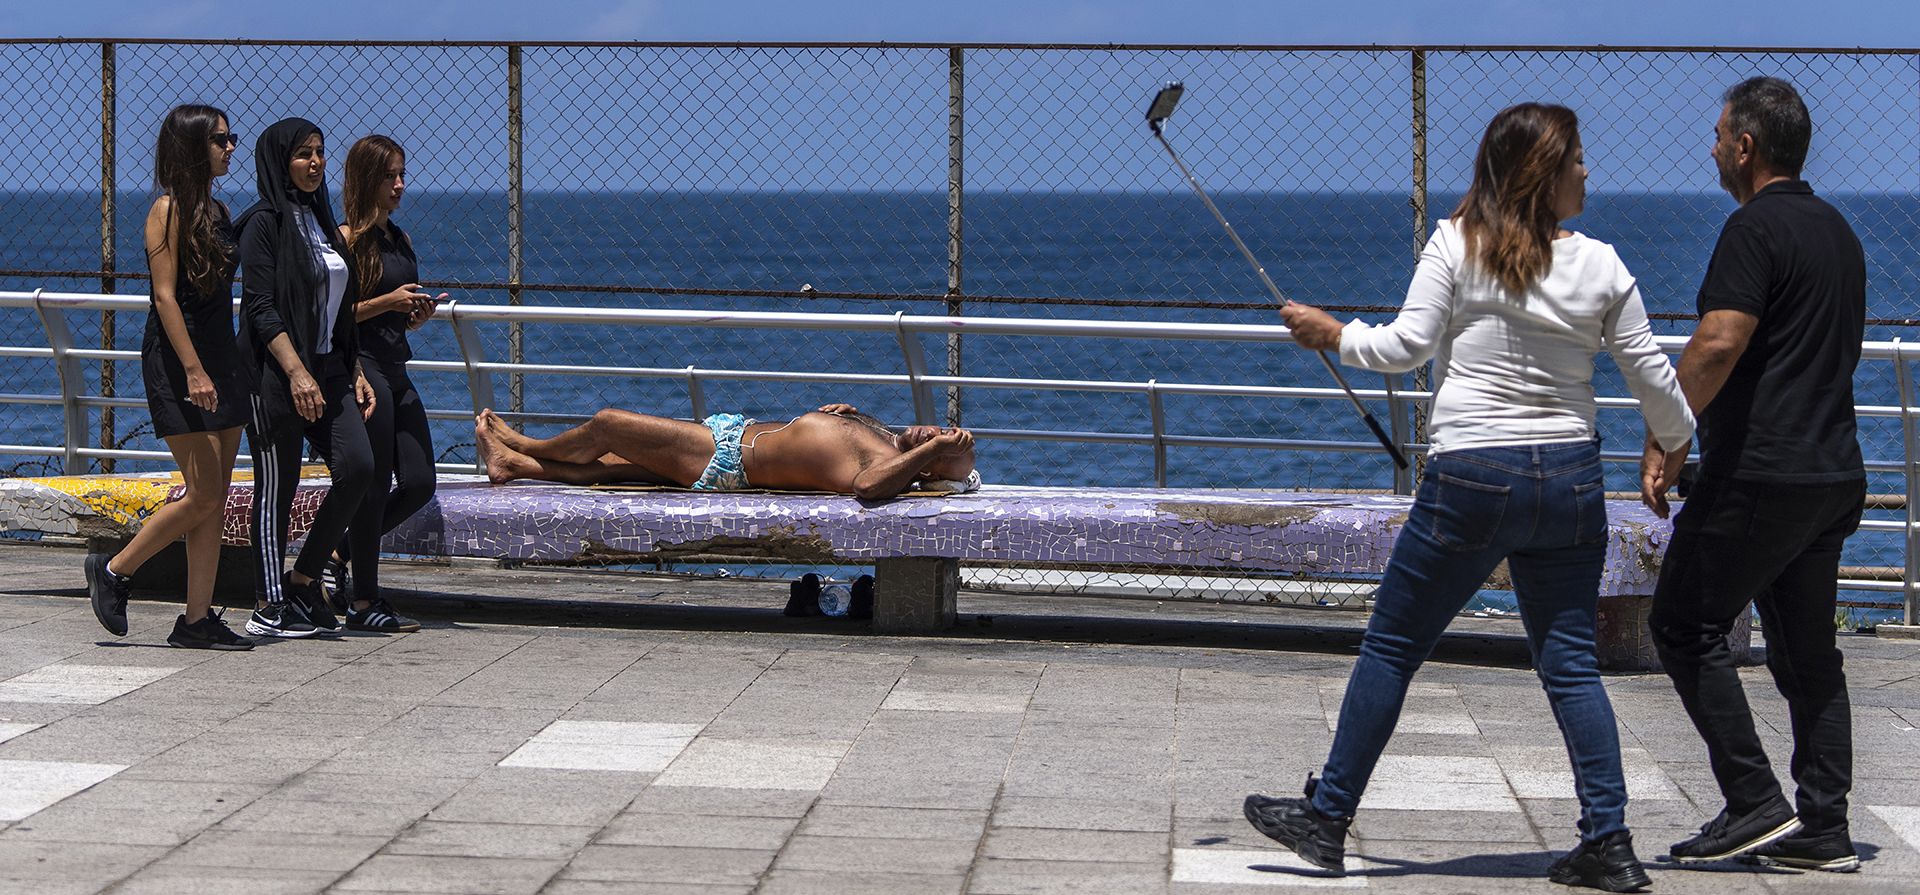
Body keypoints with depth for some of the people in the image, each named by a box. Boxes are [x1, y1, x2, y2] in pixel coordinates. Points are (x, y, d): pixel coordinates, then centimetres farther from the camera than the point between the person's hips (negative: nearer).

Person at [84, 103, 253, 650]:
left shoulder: (214, 211, 15)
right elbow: (166, 296, -15)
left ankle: (198, 620, 6)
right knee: (203, 496, -9)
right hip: (176, 360, -8)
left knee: (215, 499, 4)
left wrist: (227, 369, 15)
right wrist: (193, 370, -22)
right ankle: (113, 570, 8)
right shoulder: (170, 209, -10)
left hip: (220, 359, 8)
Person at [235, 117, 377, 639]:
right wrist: (297, 372, -23)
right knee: (278, 485, -4)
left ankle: (303, 578, 7)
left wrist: (355, 373, 16)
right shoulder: (265, 222, -7)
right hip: (276, 372, -7)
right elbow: (261, 307, -15)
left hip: (327, 368, 7)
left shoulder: (321, 223, 17)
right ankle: (269, 606, 3)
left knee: (357, 466, -7)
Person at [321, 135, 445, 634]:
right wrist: (387, 301, -17)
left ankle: (338, 557, 20)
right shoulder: (348, 240, -8)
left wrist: (418, 314, 3)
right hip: (361, 369, -9)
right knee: (373, 484, -4)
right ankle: (363, 602, 5)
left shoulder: (400, 241, 17)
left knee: (419, 484, 6)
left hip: (395, 371, 9)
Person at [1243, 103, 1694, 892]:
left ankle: (1326, 820, 15)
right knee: (1571, 663, 8)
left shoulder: (1458, 244, -5)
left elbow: (1406, 347, -8)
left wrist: (1334, 335, 10)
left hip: (1471, 478, -2)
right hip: (1570, 476, 2)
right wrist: (1675, 443, 26)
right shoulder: (1600, 266, 1)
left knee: (1392, 647, 8)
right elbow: (1652, 376, 6)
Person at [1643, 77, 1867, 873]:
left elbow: (1718, 345, -22)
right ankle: (1823, 830, 8)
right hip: (1834, 474, 9)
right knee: (1808, 652, 11)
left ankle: (1755, 803, -5)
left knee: (1685, 628, 0)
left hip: (1758, 474, -9)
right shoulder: (1838, 232, 17)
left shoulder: (1755, 227, -12)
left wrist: (1667, 438, -13)